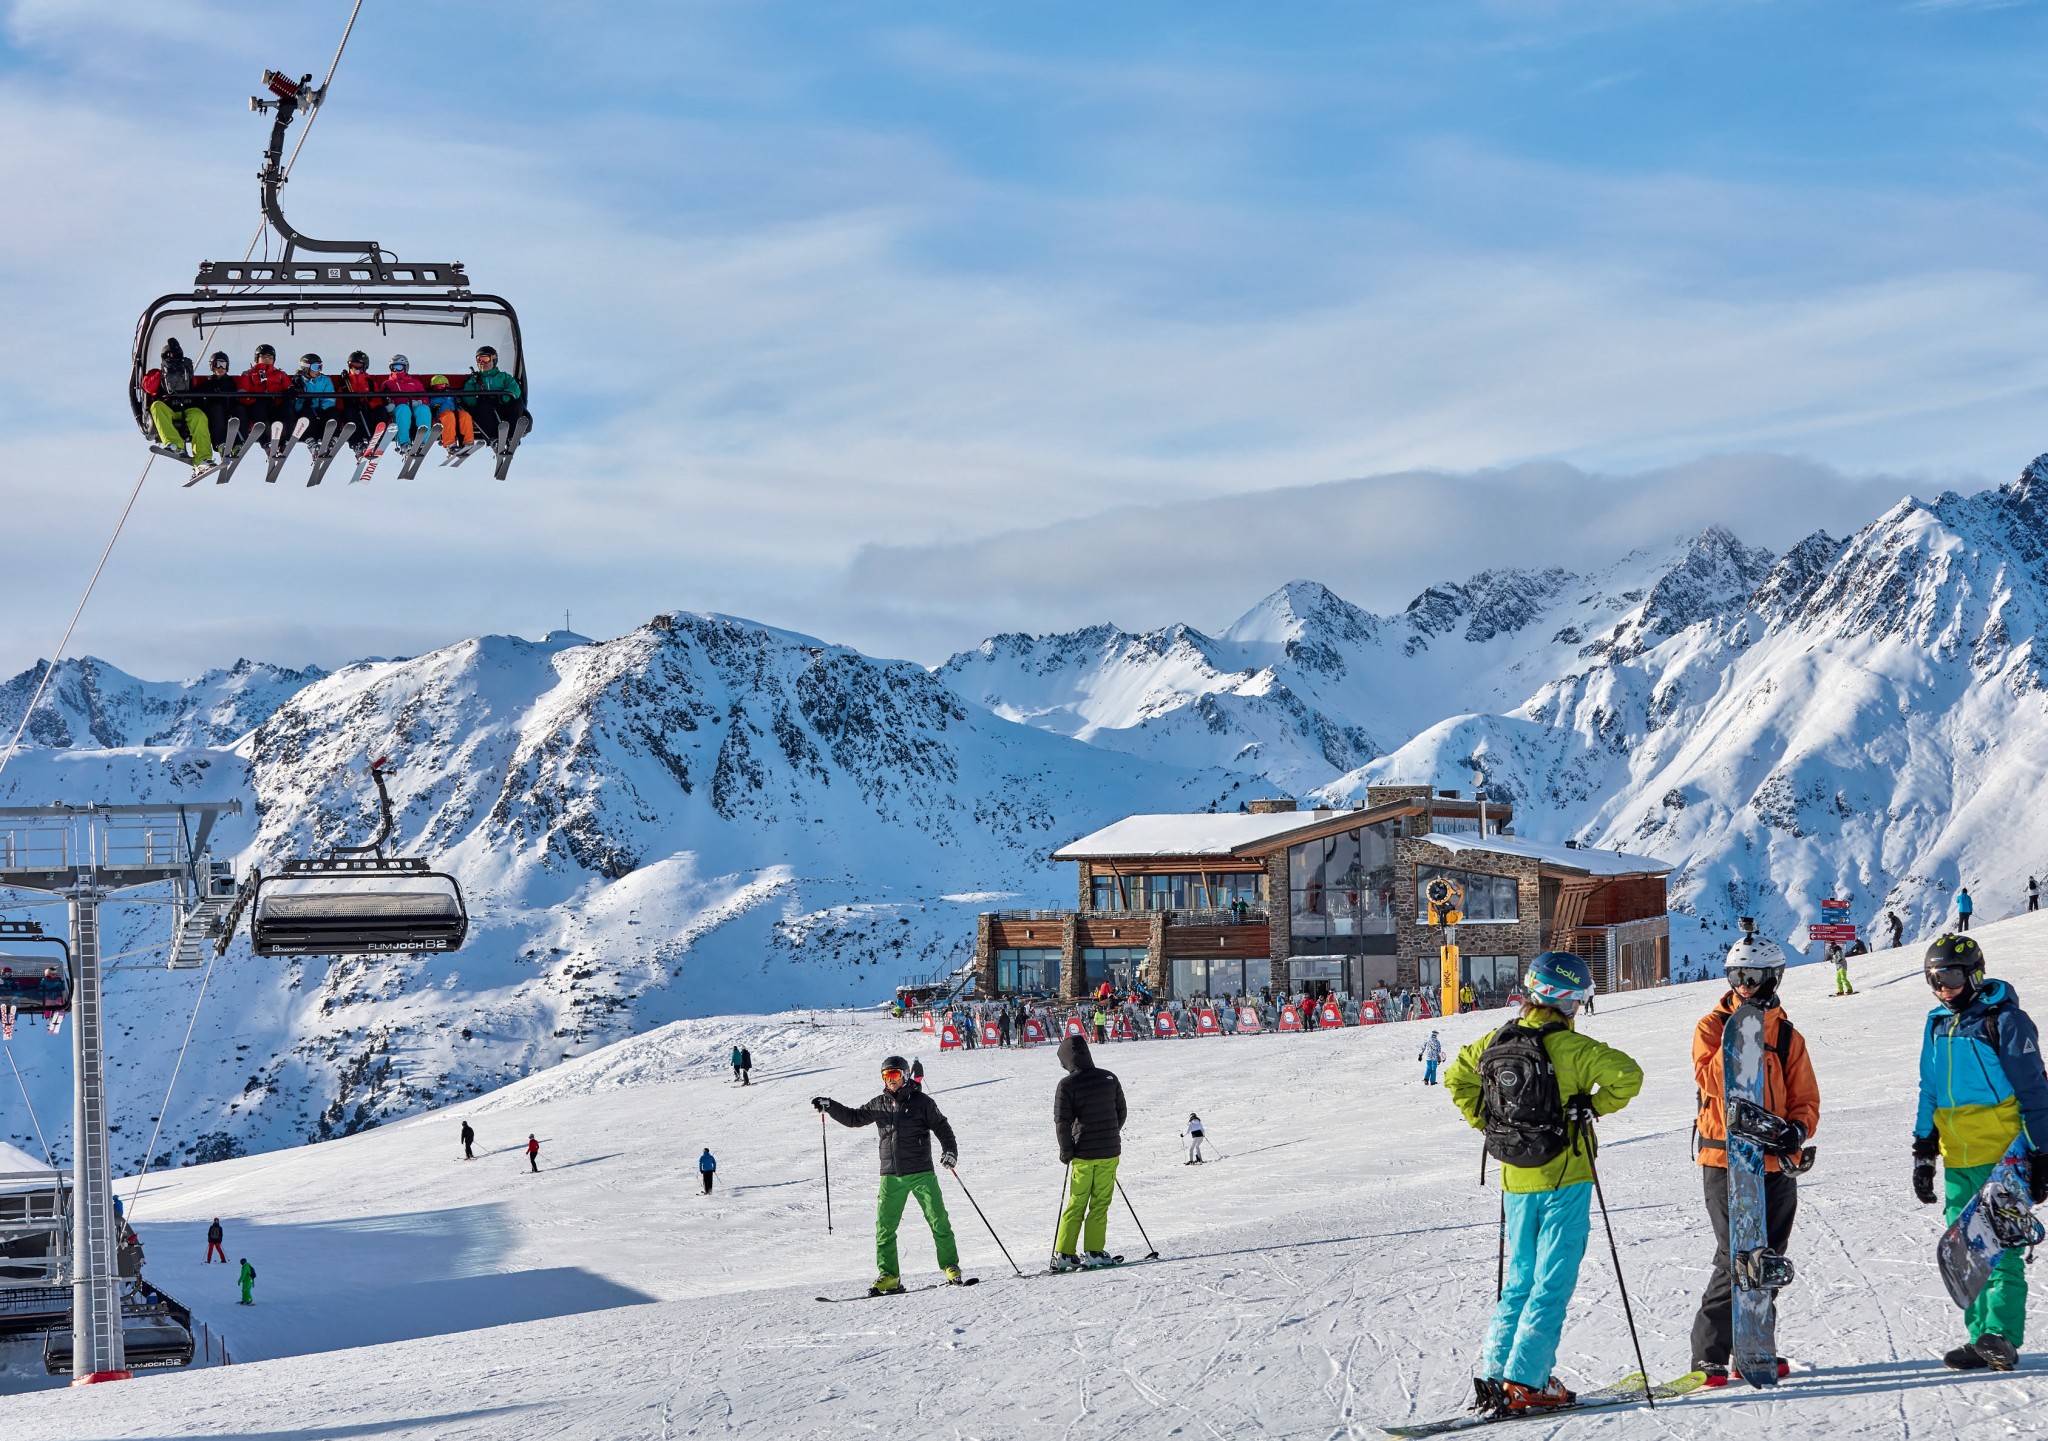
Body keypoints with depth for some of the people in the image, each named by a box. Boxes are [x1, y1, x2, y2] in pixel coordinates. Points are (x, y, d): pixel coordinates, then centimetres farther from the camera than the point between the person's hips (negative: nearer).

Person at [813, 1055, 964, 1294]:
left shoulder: (921, 1102, -1)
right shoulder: (879, 1105, 11)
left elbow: (941, 1126, 0)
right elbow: (854, 1117, 23)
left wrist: (949, 1150, -15)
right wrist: (829, 1106, 13)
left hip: (921, 1173, -4)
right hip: (891, 1176, 4)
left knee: (938, 1221, -6)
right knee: (885, 1227, -1)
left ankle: (951, 1268, 4)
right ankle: (889, 1276, 4)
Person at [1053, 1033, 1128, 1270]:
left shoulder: (1067, 1084, -9)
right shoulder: (1109, 1078, 2)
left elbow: (1062, 1121, -11)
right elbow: (1121, 1112, 11)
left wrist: (1067, 1151, -1)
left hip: (1083, 1153, -2)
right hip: (1110, 1151, 2)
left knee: (1076, 1203, 7)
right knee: (1100, 1203, 7)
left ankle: (1063, 1253, 5)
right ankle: (1094, 1252, 1)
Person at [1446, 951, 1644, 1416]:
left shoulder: (1496, 1041, 3)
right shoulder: (1569, 1046, -16)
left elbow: (1456, 1077, 17)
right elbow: (1628, 1076, -23)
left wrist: (1488, 1122, 17)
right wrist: (1594, 1106, -7)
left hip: (1516, 1181, 6)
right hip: (1564, 1180, -6)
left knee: (1521, 1279, 17)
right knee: (1553, 1283, 0)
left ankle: (1494, 1374, 11)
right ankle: (1524, 1382, -5)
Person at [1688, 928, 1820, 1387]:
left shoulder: (1788, 1037, 10)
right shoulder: (1713, 1026, 2)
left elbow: (1805, 1100, 10)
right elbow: (1712, 1080, -15)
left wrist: (1797, 1129, -11)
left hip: (1776, 1164, 4)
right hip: (1726, 1159, -4)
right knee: (1736, 1259, -12)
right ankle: (1708, 1356, -6)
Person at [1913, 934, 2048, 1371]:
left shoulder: (2004, 1020, -7)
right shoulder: (1937, 1025, 14)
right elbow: (1930, 1092, 22)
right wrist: (1923, 1152, 19)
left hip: (2002, 1156, -7)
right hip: (1957, 1162, 7)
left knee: (2000, 1249, -11)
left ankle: (2001, 1337, -12)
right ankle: (1980, 1339, 11)